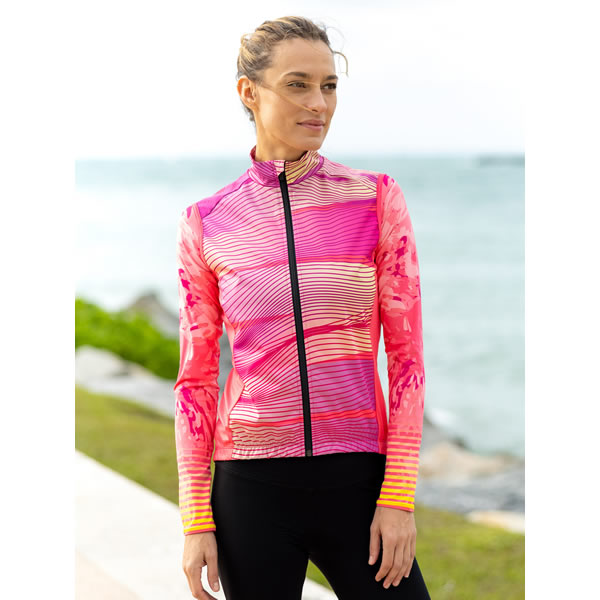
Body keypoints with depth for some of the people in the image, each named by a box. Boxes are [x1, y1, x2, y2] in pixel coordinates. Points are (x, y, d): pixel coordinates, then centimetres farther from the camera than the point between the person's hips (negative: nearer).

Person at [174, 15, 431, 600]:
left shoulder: (376, 198, 1)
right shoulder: (206, 223, 3)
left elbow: (406, 353, 0)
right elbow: (195, 379, 6)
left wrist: (398, 495, -6)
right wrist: (195, 518, 1)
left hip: (357, 481, 0)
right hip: (250, 486, 1)